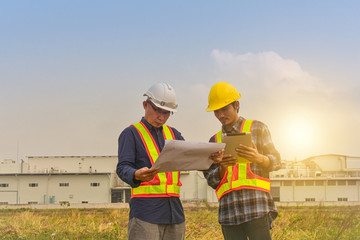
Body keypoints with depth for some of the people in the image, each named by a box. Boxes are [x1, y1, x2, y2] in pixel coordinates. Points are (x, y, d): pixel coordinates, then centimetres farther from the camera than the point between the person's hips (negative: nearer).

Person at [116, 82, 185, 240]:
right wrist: (137, 175, -31)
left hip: (175, 213, 6)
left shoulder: (173, 134, 21)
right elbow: (123, 168, -8)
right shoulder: (131, 133, 4)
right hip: (145, 214, -6)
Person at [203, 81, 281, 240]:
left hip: (256, 206, -3)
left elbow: (276, 162, 7)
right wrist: (223, 167, -9)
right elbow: (211, 180, 14)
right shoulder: (215, 141, 20)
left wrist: (258, 158, -16)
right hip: (228, 209, 4)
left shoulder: (256, 128, 10)